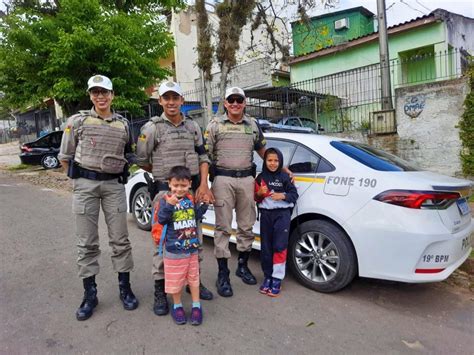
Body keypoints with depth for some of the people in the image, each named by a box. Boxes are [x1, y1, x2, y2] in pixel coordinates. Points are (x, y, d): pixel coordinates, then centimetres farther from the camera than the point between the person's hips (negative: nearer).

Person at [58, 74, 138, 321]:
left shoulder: (123, 124, 10)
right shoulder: (77, 121, 2)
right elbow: (65, 157, 8)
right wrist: (79, 179, 7)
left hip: (115, 185, 2)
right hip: (85, 185, -1)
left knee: (120, 239, 4)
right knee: (87, 242, 4)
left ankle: (125, 288, 19)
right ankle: (90, 294, 17)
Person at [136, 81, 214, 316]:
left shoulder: (192, 126, 9)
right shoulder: (151, 127, -3)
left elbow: (203, 156, 8)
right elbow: (142, 161, 1)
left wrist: (203, 184, -2)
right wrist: (163, 174, 10)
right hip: (165, 190, -4)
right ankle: (160, 290, 13)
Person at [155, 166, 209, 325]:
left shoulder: (191, 198, 3)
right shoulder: (165, 200, -11)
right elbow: (161, 219, -21)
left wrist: (204, 205, -3)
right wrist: (169, 205, -34)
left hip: (192, 247, 4)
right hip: (174, 249, -4)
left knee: (194, 277, 15)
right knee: (175, 279, 10)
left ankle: (196, 306, 30)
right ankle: (177, 306, 31)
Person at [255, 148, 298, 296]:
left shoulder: (285, 177, -1)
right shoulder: (260, 177, 7)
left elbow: (294, 194, 1)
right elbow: (255, 198, 12)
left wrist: (283, 196, -15)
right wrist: (259, 193, -9)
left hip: (282, 214, -3)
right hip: (265, 214, 3)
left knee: (279, 247, -8)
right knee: (266, 247, 8)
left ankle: (277, 279, 2)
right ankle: (267, 277, 21)